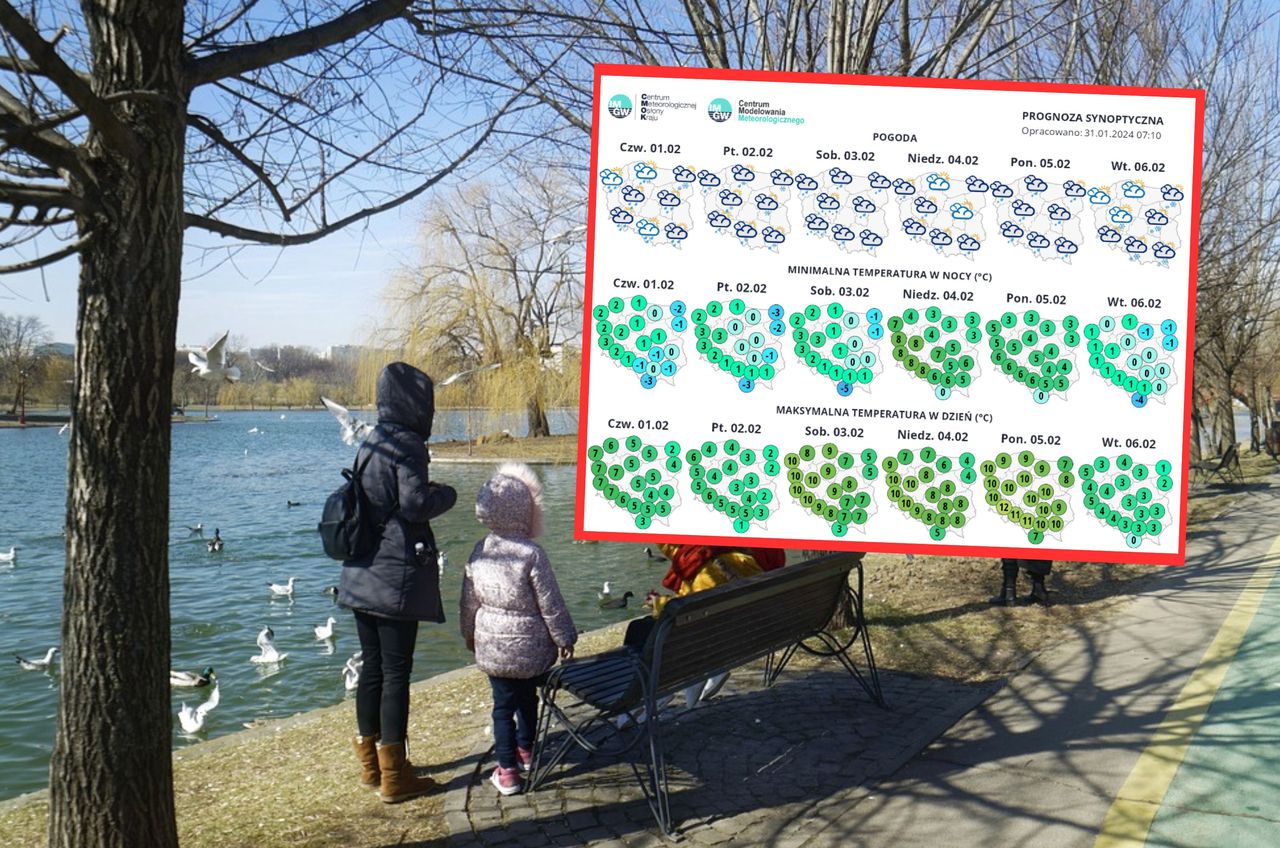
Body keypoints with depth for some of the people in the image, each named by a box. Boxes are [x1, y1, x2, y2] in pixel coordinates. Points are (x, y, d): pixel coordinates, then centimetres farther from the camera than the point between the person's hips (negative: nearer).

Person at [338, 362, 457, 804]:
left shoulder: (369, 444, 12)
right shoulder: (406, 445, -13)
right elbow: (416, 504, -21)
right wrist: (446, 494, -2)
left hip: (361, 577, 8)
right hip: (396, 579, -8)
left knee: (372, 668, 15)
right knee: (396, 672, -1)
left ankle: (370, 762, 26)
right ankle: (394, 775, 5)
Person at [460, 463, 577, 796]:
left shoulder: (479, 552, -6)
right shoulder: (532, 554, -20)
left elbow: (469, 600, 5)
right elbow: (550, 604, -14)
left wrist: (470, 634, 21)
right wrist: (565, 638, 0)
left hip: (491, 646, 2)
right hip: (531, 647, -2)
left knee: (503, 704, 11)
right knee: (527, 697, 22)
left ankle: (507, 770, 10)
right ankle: (526, 750, 40)